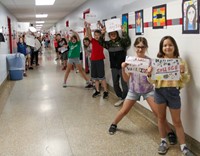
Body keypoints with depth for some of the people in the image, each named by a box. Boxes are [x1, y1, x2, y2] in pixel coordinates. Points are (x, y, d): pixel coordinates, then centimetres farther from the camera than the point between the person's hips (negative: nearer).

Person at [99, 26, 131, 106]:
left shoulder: (122, 41, -6)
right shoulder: (109, 43, 8)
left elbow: (128, 41, -24)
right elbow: (101, 43, -3)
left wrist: (124, 32, -29)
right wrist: (102, 34, -14)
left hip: (122, 67, -6)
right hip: (113, 67, 6)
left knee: (124, 84, 0)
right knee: (115, 84, 13)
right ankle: (121, 98, 29)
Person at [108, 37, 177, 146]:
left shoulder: (150, 61, -14)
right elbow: (126, 79, -7)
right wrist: (123, 68, -23)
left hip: (148, 90, -1)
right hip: (134, 90, 2)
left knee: (158, 112, -9)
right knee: (124, 111, 6)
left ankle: (170, 133, 7)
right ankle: (113, 125, 34)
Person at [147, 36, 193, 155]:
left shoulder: (180, 61, -1)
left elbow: (186, 80, 0)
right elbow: (153, 81, 0)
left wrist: (183, 72, -20)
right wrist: (149, 75, -21)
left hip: (173, 92, -1)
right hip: (160, 91, 1)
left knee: (177, 121, 7)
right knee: (161, 117, 13)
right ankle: (164, 142, 30)